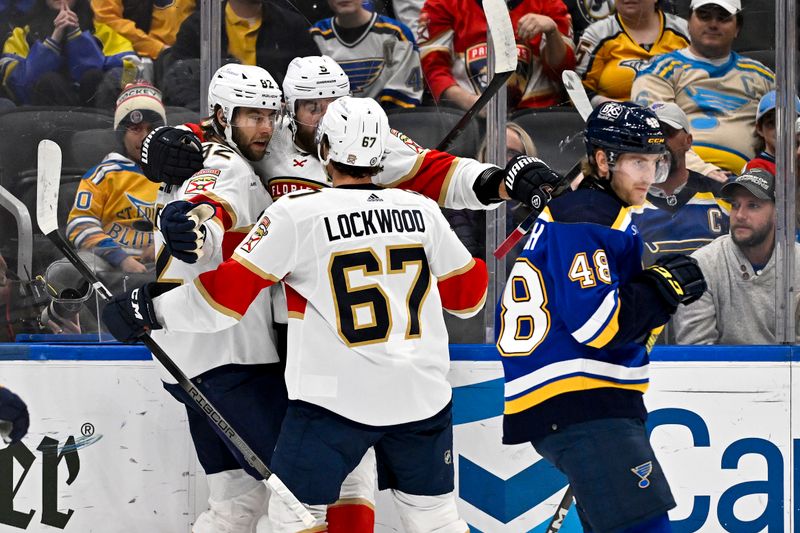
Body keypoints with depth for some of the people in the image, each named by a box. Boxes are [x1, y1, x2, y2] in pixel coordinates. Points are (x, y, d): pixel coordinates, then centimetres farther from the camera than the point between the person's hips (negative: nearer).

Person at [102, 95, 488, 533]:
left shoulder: (295, 214, -9)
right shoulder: (422, 210, 3)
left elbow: (229, 292, -9)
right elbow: (467, 292, 12)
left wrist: (150, 312, 2)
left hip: (338, 396, -4)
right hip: (422, 394, 4)